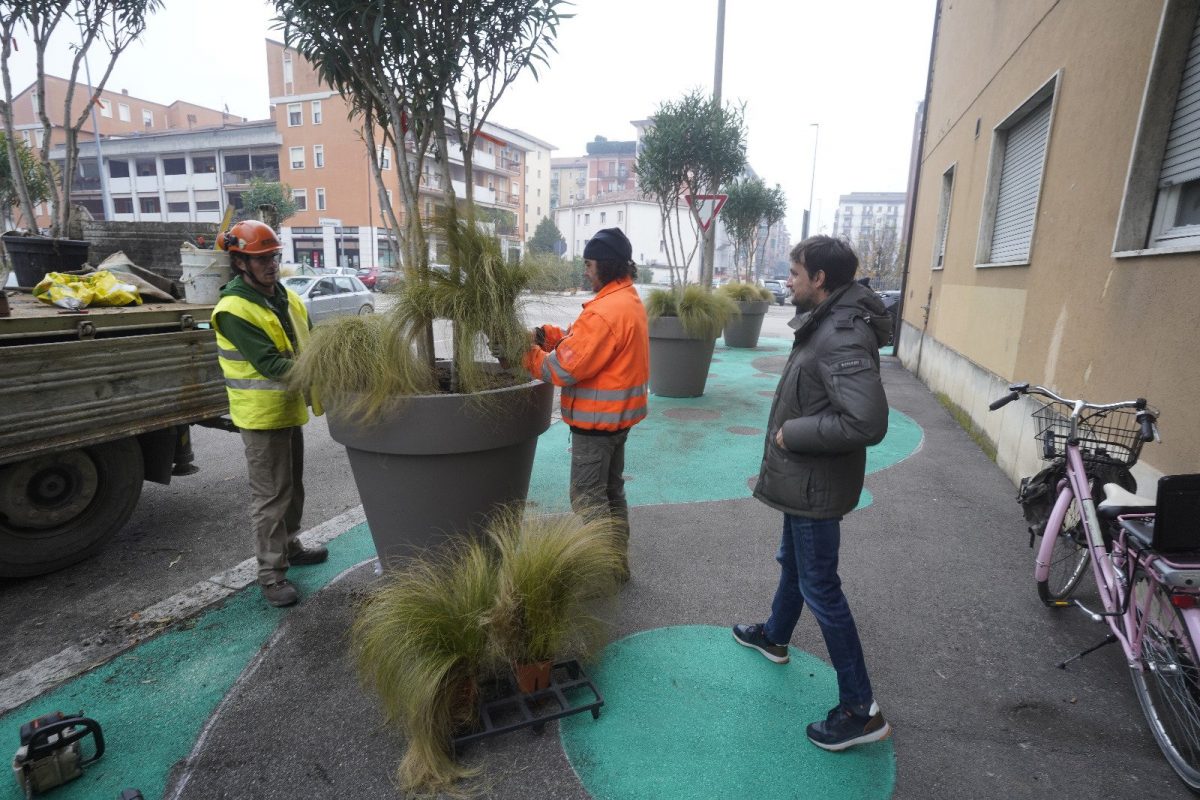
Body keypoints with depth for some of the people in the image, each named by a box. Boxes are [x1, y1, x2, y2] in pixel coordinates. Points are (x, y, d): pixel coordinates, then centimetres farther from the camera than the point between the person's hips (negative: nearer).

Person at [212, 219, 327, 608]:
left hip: (291, 409, 8)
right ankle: (270, 573, 11)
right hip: (262, 416, -8)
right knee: (270, 495, -1)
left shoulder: (288, 298, 7)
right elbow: (269, 363, -25)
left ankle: (289, 547, 38)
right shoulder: (234, 310, -18)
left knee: (293, 487, 20)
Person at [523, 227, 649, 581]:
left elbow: (565, 369, -23)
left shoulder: (605, 311, -24)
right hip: (618, 414, 10)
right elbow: (584, 340, 9)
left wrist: (528, 354, -10)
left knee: (587, 497, 3)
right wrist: (545, 335, -3)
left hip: (597, 418, -10)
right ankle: (617, 563, 32)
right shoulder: (629, 301, 9)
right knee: (611, 490, 19)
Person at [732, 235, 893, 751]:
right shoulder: (826, 323, 7)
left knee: (820, 588, 1)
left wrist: (792, 433, -23)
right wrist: (790, 433, 8)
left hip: (816, 484, -10)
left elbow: (867, 422, -34)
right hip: (802, 478, 10)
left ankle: (861, 710, 17)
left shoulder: (843, 336, -26)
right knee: (793, 563, 27)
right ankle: (774, 636, 50)